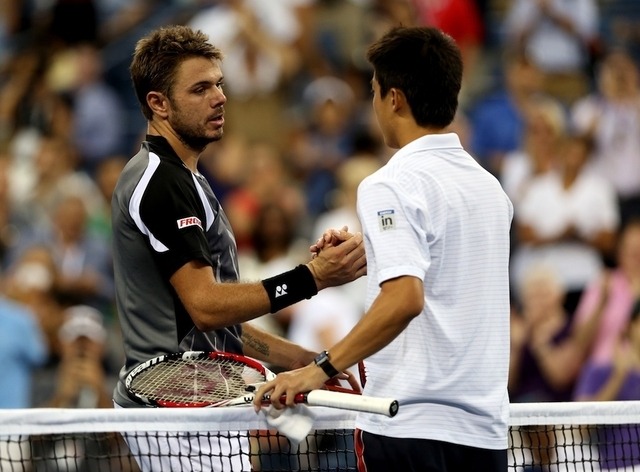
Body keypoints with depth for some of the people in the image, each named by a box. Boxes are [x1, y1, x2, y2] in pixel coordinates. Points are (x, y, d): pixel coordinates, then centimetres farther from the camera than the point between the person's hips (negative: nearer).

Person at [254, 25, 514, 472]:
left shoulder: (390, 187, -10)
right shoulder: (490, 187, 13)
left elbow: (404, 297, -24)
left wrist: (322, 369, -23)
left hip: (408, 425, -7)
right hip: (486, 431, 7)